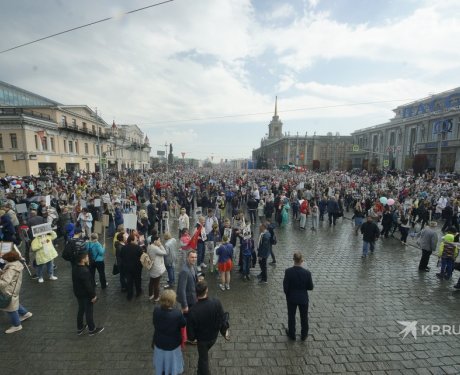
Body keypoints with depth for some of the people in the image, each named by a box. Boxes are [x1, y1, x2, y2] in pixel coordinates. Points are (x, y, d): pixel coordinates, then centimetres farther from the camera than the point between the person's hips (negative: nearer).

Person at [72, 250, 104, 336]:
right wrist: (93, 295, -15)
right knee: (89, 312, 9)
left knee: (81, 310, 24)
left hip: (78, 293, 8)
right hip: (86, 295, -8)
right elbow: (88, 285, -26)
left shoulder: (75, 268, -5)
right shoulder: (85, 271, -34)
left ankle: (79, 328, 41)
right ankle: (92, 329, 27)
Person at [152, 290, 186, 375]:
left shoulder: (156, 310, -23)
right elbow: (183, 324, -15)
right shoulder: (177, 314, -35)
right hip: (173, 344, -3)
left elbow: (155, 324, -5)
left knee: (161, 363, 30)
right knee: (172, 365, 24)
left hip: (159, 342, 3)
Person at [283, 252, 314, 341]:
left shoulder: (288, 272, -23)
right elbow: (310, 287, -10)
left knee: (291, 316, 21)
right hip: (303, 298, 0)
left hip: (291, 298, 0)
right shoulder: (307, 273, -22)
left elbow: (285, 287, -15)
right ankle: (303, 335, 41)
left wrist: (288, 295, 5)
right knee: (304, 317, 23)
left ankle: (292, 334, 39)